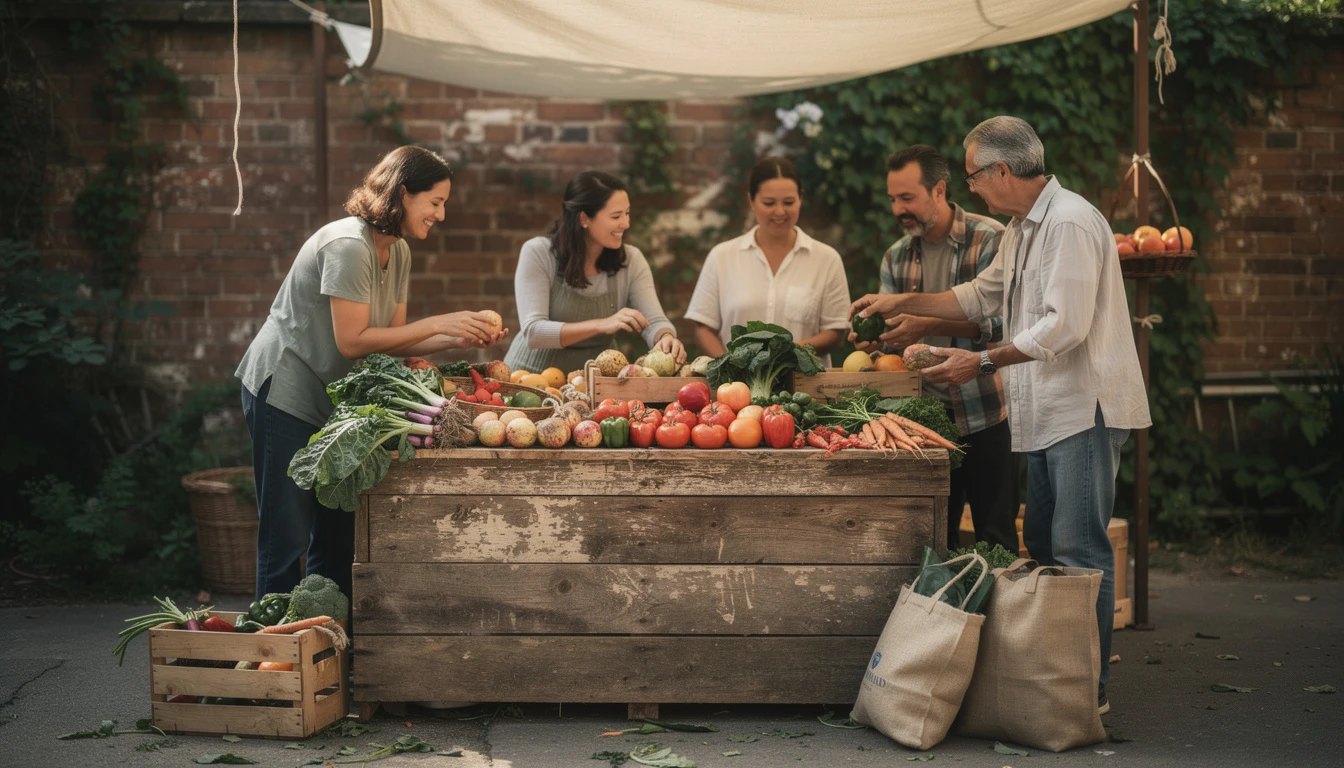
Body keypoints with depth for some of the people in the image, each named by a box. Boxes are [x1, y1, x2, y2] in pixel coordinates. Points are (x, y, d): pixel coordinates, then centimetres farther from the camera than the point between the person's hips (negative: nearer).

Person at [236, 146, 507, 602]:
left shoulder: (398, 253, 7)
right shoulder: (348, 244, -21)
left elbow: (391, 342, 5)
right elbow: (352, 341, -24)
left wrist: (459, 340, -9)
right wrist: (439, 324, -21)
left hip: (330, 401, 9)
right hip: (284, 391, -9)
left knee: (337, 533, 12)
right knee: (287, 535, -5)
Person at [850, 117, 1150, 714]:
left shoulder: (1070, 222, -16)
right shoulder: (1022, 229, 17)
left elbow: (1065, 325, -24)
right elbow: (982, 295, 30)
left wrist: (983, 362, -20)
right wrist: (904, 302, 25)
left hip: (1086, 407, -10)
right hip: (1047, 410, 10)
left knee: (1078, 550, -8)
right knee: (1043, 544, 13)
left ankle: (1091, 686, -1)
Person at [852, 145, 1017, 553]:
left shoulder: (991, 239, -8)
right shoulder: (896, 257, 9)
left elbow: (1000, 320, -18)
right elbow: (892, 329, 12)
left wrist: (926, 326, -29)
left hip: (986, 414, -5)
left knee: (995, 535, 2)